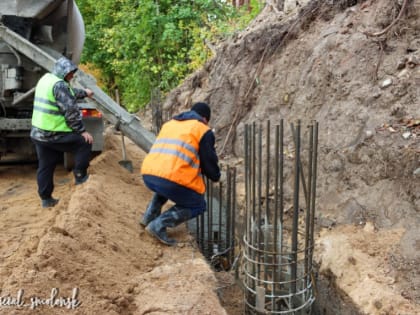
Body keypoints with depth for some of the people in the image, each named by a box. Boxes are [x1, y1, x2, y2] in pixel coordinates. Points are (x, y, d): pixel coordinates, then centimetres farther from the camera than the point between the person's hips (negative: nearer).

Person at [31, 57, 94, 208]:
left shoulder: (46, 79, 14)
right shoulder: (59, 85, -17)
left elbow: (69, 93, 31)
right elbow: (71, 111, -19)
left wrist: (84, 93, 42)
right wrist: (82, 131, -13)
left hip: (38, 132, 10)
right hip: (54, 134, -10)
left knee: (45, 167, 15)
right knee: (84, 143, 6)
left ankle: (46, 198, 22)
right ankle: (80, 176, 12)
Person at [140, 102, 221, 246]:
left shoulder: (169, 124, 26)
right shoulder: (203, 130, 7)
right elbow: (209, 160, 9)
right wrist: (216, 176, 31)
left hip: (148, 175, 7)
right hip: (172, 179, -7)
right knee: (198, 206, 14)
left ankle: (150, 215, 24)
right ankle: (159, 224, -2)